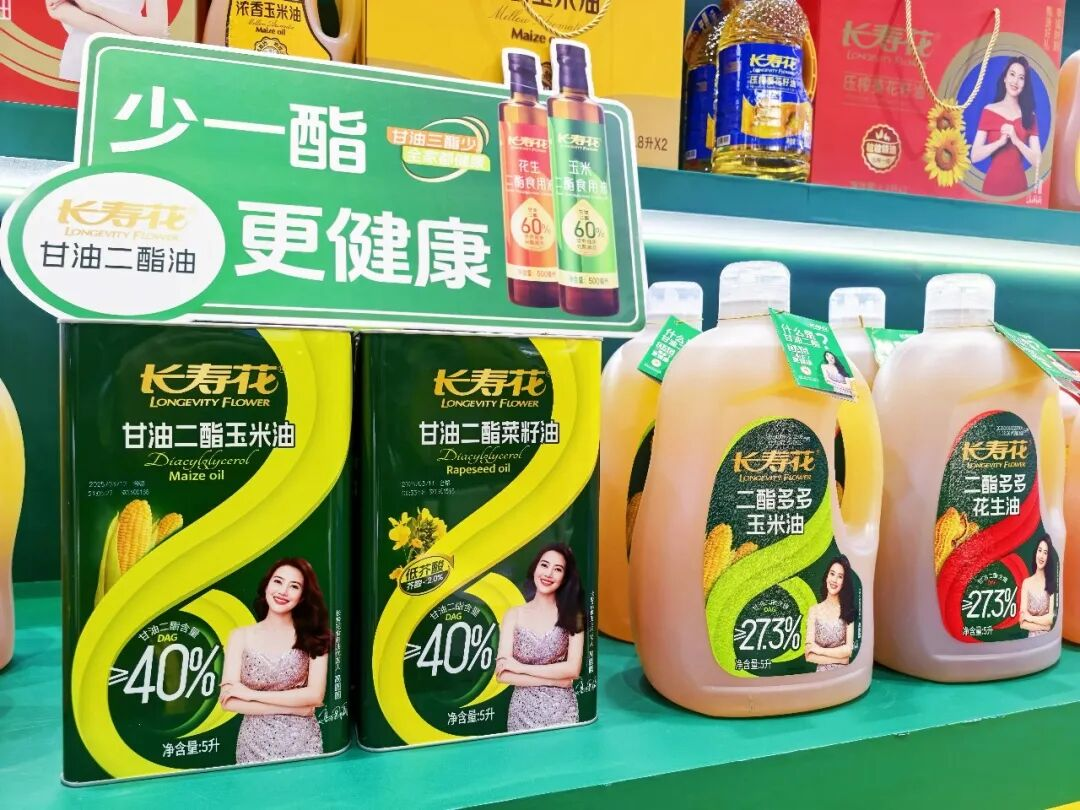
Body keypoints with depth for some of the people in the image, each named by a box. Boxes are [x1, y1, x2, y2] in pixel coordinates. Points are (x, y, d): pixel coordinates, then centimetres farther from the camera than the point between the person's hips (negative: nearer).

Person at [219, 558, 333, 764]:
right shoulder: (241, 636, -3)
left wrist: (252, 694, -14)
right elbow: (229, 701, -10)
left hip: (302, 743, 0)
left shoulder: (313, 637, -4)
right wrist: (294, 706, -13)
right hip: (254, 744, 1)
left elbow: (315, 696, -13)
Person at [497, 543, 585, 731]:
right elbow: (503, 674, -9)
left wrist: (521, 667, -13)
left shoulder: (572, 616, -4)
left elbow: (573, 669, -13)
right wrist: (556, 679, -12)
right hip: (522, 711, 1)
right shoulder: (514, 615, -3)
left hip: (561, 710, 0)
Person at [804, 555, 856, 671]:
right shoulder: (814, 610, -1)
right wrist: (839, 658, -8)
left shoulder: (848, 610, 0)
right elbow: (809, 655, -4)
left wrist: (821, 650, -7)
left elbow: (848, 650, -6)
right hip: (822, 673, 0)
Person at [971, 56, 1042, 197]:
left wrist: (1016, 141, -13)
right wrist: (1000, 142, -21)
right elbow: (974, 156, -8)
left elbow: (1037, 162, -1)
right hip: (993, 183, -2)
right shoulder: (989, 111, 0)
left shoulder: (1030, 116, 6)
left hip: (1019, 184, 2)